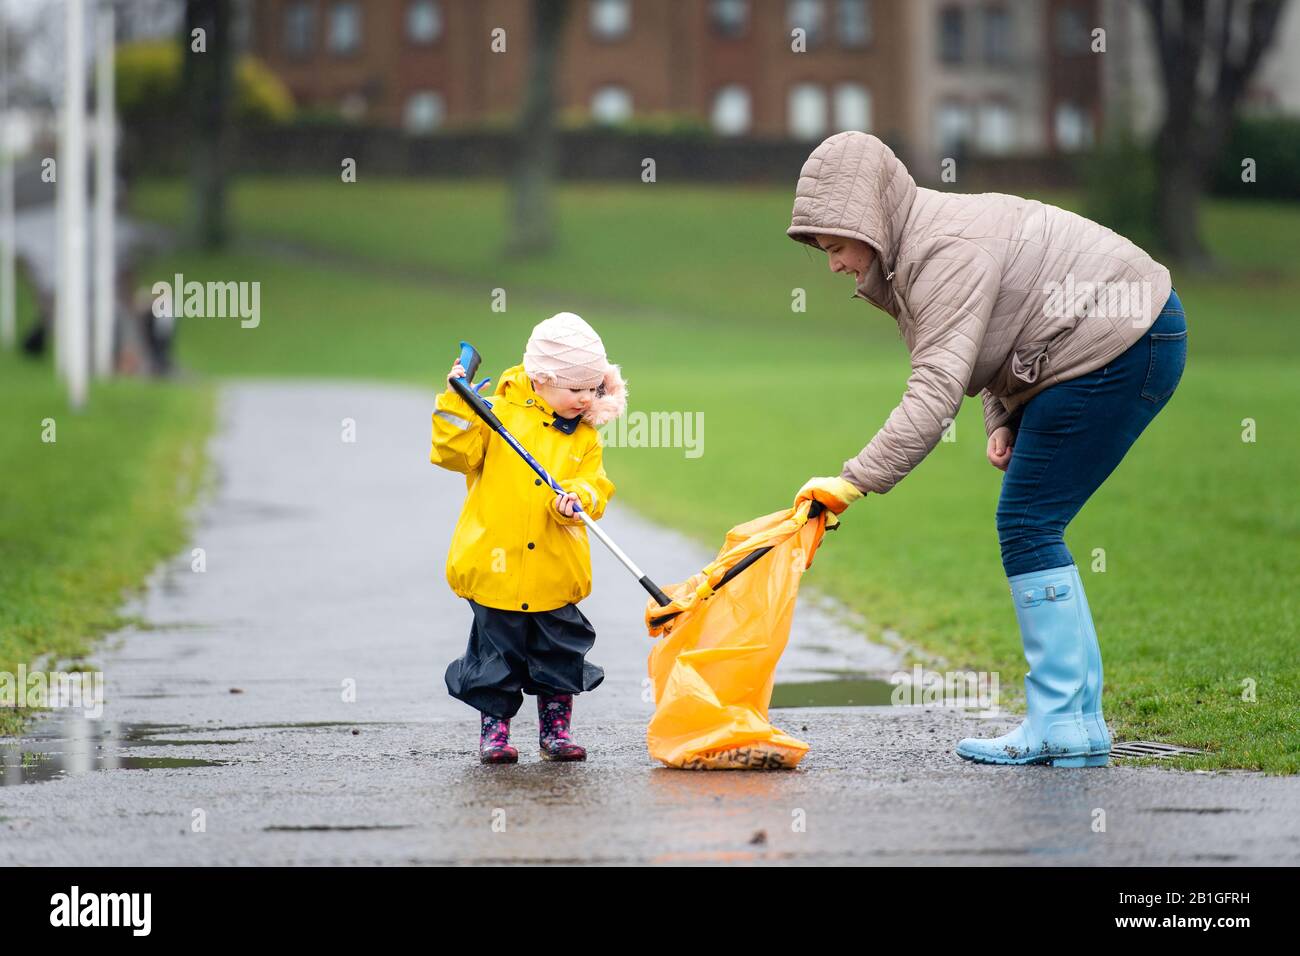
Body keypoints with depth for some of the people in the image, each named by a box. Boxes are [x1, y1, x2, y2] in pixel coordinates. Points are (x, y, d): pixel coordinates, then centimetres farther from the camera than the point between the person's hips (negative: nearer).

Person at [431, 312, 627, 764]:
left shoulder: (584, 436, 7)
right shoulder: (498, 414, -3)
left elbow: (595, 485, 2)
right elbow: (455, 453, -8)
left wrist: (577, 498, -19)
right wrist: (457, 404, -19)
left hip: (556, 573, 3)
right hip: (497, 566, -3)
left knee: (560, 654, 9)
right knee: (498, 654, 5)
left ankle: (555, 728, 23)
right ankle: (494, 729, 18)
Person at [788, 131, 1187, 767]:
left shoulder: (946, 252, -24)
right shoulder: (916, 247, 9)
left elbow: (938, 387, -32)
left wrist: (857, 479, -35)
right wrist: (1003, 423, 2)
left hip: (1122, 350, -11)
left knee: (1027, 526, -9)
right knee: (1031, 527, 10)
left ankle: (1063, 727, -8)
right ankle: (1080, 722, 12)